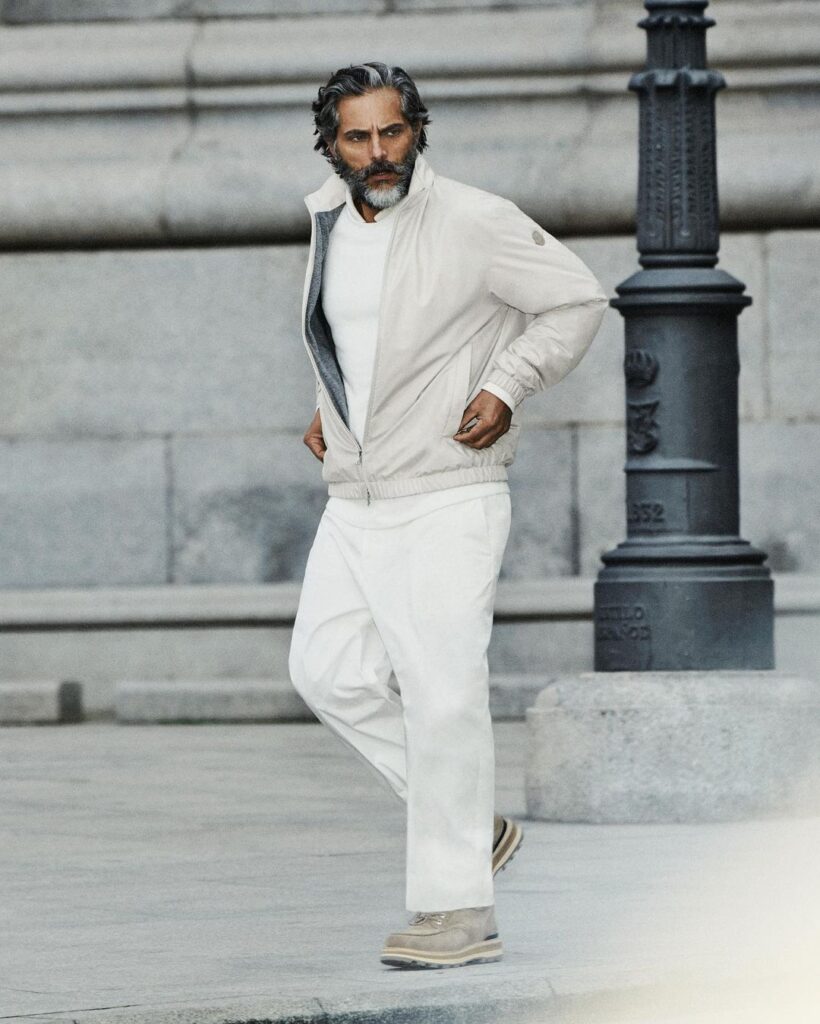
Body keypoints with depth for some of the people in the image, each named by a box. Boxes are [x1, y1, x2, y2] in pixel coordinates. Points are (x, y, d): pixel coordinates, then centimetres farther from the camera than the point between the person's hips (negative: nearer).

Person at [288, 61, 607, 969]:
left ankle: (460, 912, -7)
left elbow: (575, 301, -4)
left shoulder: (472, 222, -12)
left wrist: (507, 387, -14)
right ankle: (475, 826, 15)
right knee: (329, 671, 1)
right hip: (355, 503, 7)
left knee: (442, 692, -11)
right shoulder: (331, 219, 9)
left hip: (448, 496, -7)